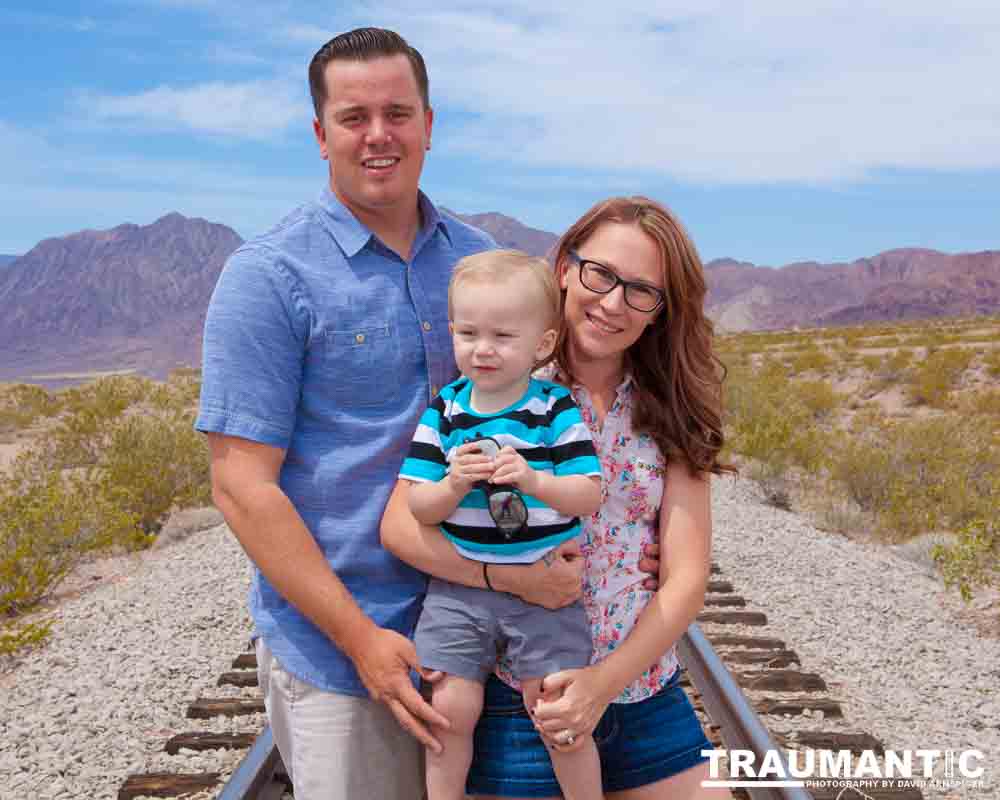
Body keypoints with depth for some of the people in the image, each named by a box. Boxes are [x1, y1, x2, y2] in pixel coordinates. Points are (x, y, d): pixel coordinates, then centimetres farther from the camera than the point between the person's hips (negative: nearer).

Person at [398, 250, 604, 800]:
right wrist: (454, 484, -22)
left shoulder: (556, 411, -7)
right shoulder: (442, 412, -1)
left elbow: (589, 496, -10)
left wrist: (535, 480, -28)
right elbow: (418, 507, -2)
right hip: (458, 587, 2)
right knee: (451, 708, 1)